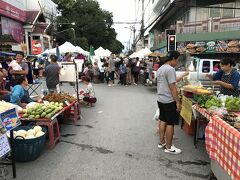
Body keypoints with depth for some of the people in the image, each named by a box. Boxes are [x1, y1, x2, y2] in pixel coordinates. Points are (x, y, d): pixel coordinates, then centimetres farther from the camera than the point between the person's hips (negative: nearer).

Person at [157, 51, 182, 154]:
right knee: (170, 124, 0)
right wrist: (178, 102, -17)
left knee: (162, 121, 17)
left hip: (160, 99, 9)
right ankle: (169, 147, 10)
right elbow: (172, 87, -21)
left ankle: (161, 142, 28)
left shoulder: (160, 69, 11)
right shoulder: (170, 69, -18)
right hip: (169, 101, -9)